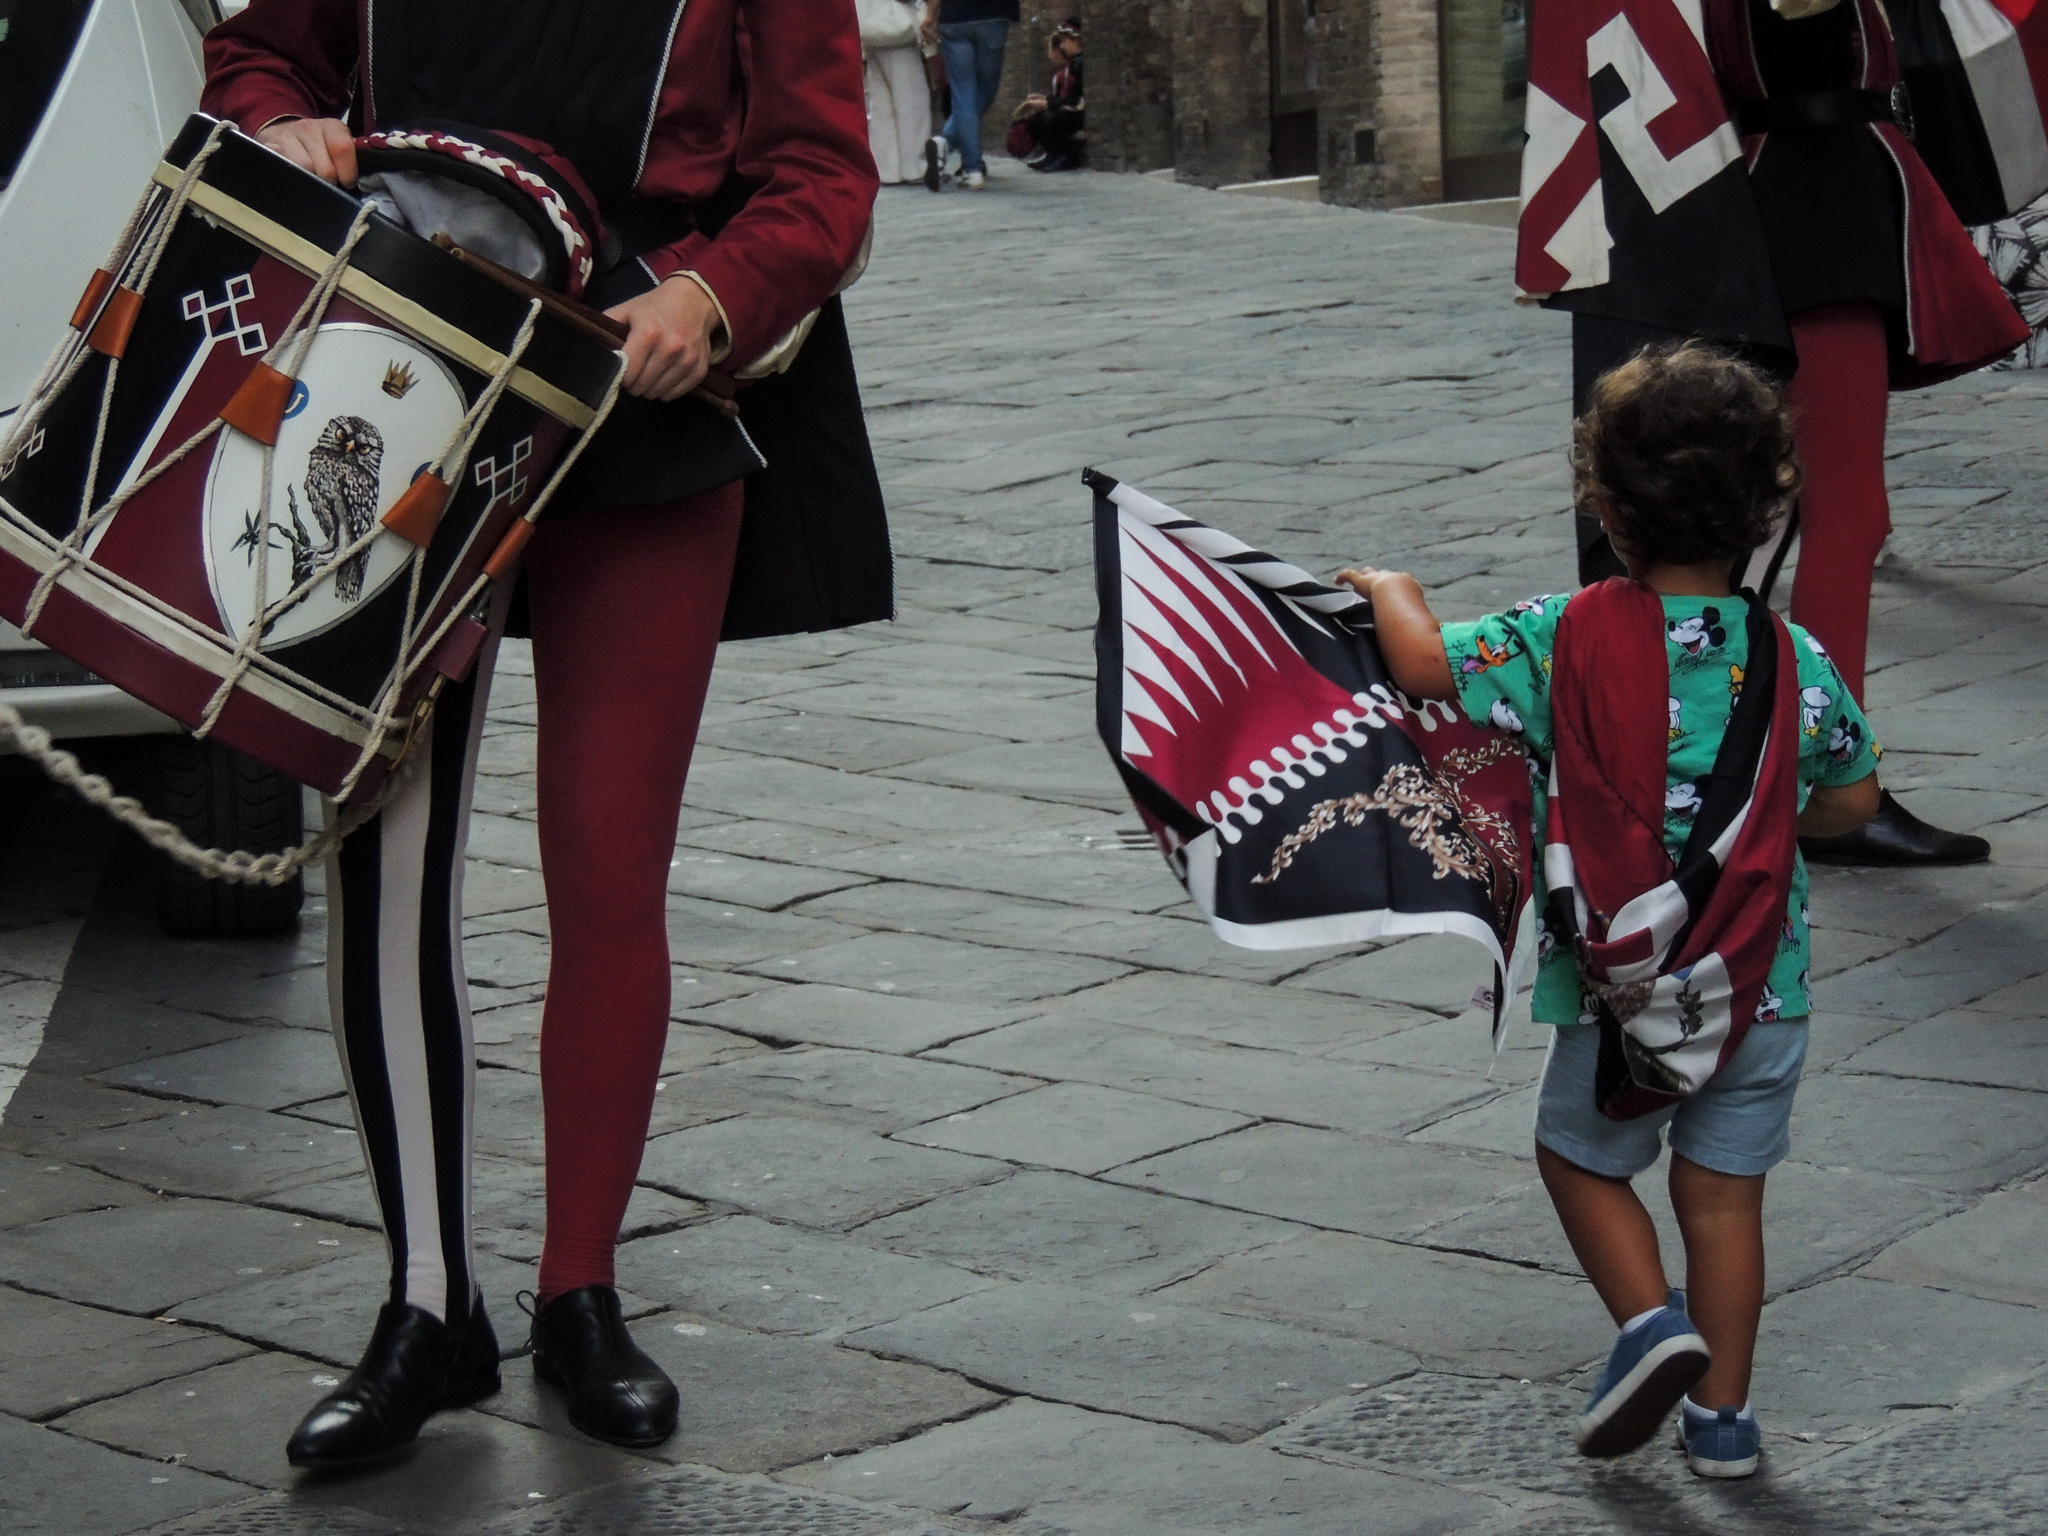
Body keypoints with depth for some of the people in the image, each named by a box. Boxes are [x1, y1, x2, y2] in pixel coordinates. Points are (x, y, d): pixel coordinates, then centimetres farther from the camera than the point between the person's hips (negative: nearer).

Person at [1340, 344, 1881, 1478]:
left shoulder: (1563, 639, -12)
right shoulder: (1794, 661, -6)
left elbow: (1425, 665, -4)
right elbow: (1852, 802, 5)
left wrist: (1393, 595, 17)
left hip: (1619, 993, -2)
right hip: (1761, 988, 2)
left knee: (1581, 1159, 20)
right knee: (1724, 1193, 13)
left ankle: (1651, 1321, 1)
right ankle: (1722, 1413, 18)